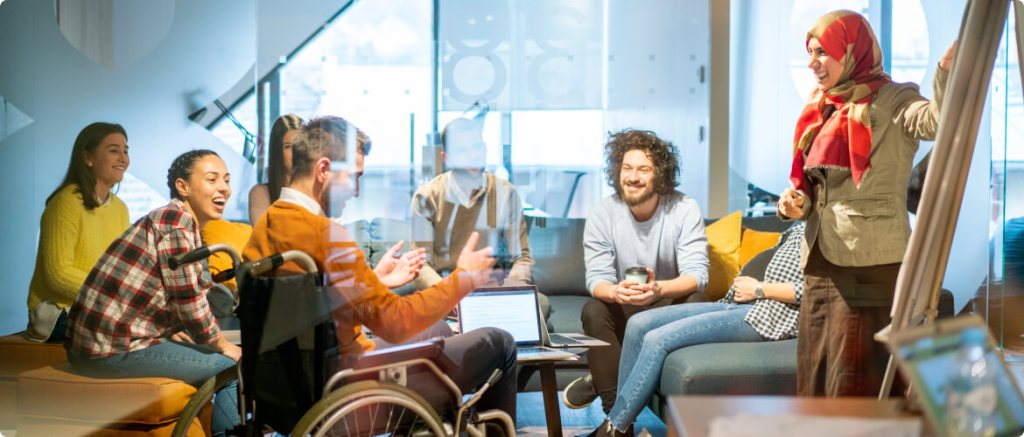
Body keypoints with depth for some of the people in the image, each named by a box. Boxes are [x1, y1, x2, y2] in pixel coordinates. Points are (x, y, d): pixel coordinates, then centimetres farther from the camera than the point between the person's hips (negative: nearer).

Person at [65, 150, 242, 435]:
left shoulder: (187, 225, 15)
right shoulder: (176, 221, -15)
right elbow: (189, 301, -17)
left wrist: (177, 331, 5)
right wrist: (223, 346, -4)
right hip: (113, 349, -10)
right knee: (235, 367, -7)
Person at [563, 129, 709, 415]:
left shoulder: (685, 210, -15)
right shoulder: (602, 214, -12)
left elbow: (696, 275, -24)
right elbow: (597, 279, -16)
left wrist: (658, 289, -47)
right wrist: (615, 292, -44)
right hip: (625, 309, 1)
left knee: (696, 303, -31)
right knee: (594, 310, -29)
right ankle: (616, 407, -24)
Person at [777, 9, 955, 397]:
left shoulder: (892, 101, -6)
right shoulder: (823, 110, 15)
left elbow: (939, 123, -28)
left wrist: (948, 73, -45)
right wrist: (795, 203, 1)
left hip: (869, 267, -7)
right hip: (821, 265, 7)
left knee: (855, 388, -3)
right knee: (813, 381, 13)